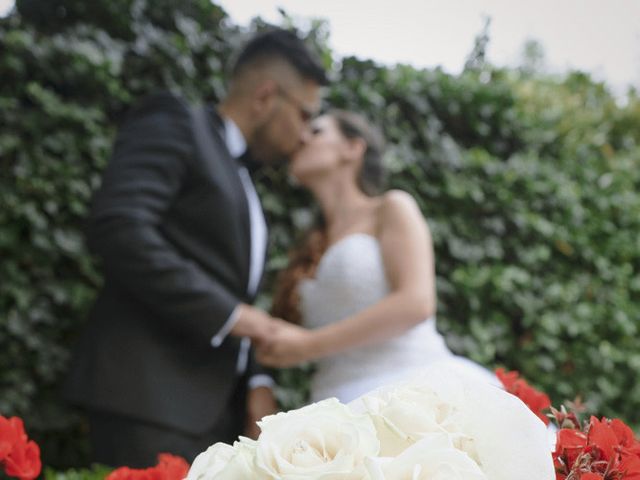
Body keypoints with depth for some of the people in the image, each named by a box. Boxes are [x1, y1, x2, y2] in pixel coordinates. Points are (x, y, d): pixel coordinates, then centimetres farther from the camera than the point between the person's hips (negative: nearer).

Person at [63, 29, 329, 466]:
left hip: (217, 407, 8)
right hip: (151, 394, -8)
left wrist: (256, 380, 4)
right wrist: (226, 314, -14)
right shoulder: (174, 123, 0)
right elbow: (118, 228, -17)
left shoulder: (241, 183, 25)